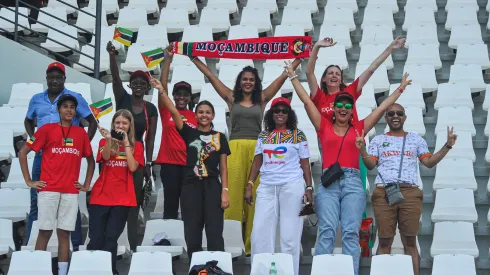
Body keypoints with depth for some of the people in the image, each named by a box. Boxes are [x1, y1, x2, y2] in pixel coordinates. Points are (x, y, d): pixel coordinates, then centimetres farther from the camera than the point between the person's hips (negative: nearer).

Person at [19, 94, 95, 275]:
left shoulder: (81, 133, 10)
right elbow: (23, 152, 2)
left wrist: (87, 184, 12)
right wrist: (29, 181, -2)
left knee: (64, 233, 3)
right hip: (48, 189, -3)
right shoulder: (47, 129, 1)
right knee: (45, 231, -2)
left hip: (71, 191, 3)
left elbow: (90, 160, 21)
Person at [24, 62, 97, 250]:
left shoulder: (75, 98, 0)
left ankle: (76, 245, 4)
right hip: (41, 156, 4)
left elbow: (92, 122, 4)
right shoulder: (37, 99, 10)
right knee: (36, 200, 6)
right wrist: (33, 139, 10)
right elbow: (28, 121, 26)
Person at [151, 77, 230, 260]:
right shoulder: (189, 133, 7)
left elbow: (223, 167, 6)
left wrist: (225, 191, -4)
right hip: (191, 186, 1)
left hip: (212, 186, -1)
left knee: (215, 234, -3)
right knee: (192, 234, 3)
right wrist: (162, 91, -18)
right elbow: (174, 112, -6)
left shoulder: (220, 137, 8)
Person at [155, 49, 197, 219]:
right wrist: (168, 58, -7)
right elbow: (163, 85, -3)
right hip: (169, 162, -1)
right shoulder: (166, 111, 5)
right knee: (170, 202, 3)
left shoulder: (195, 116, 8)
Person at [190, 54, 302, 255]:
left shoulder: (262, 99, 12)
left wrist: (299, 58, 12)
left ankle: (252, 243, 3)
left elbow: (282, 78, 13)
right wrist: (194, 57, 14)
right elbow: (210, 76, 13)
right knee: (234, 193, -3)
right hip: (235, 148, 0)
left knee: (254, 195, -1)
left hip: (256, 149, 0)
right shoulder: (231, 98, 12)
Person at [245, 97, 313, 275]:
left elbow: (305, 163, 5)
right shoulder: (263, 136, 13)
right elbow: (257, 162, 15)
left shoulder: (298, 135, 5)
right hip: (266, 187, 3)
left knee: (290, 234, -3)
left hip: (292, 186, -3)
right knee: (260, 233, -1)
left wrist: (309, 188, -2)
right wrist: (249, 185, 7)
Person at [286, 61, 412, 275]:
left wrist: (400, 89, 22)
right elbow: (307, 100, 15)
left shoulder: (359, 128, 14)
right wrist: (293, 77, 18)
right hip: (328, 183, -1)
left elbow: (383, 107, 18)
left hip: (352, 182, 1)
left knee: (351, 232, -5)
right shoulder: (324, 126, 12)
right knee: (327, 230, -9)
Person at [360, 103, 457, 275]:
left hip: (410, 193, 1)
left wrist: (447, 146, 1)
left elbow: (429, 162, 11)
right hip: (384, 193, 0)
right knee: (385, 241, -3)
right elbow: (371, 164, 7)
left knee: (410, 241, -3)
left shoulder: (415, 139, 19)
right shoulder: (378, 140, 18)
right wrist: (361, 150, -10)